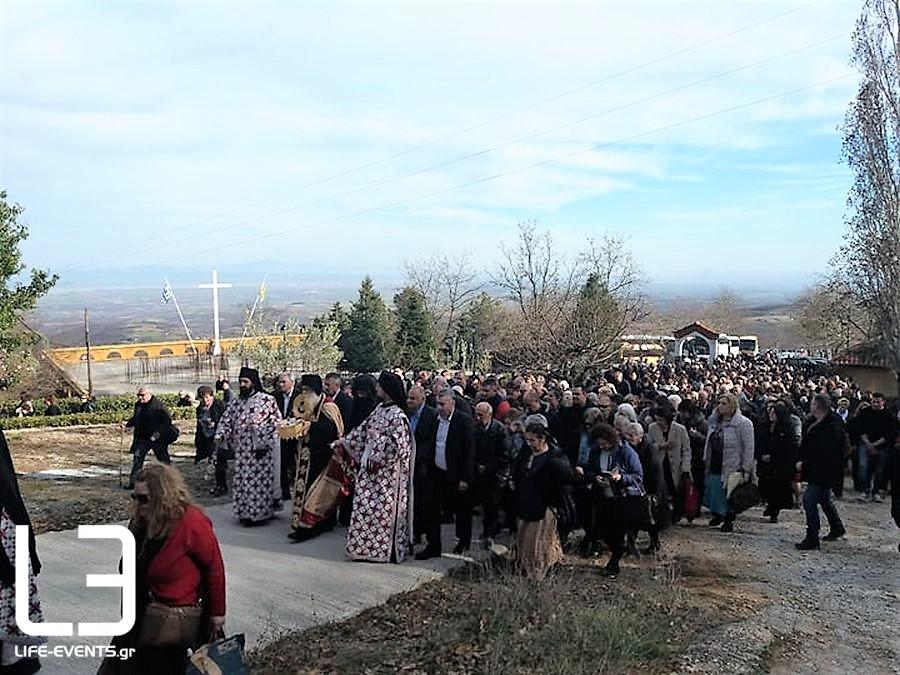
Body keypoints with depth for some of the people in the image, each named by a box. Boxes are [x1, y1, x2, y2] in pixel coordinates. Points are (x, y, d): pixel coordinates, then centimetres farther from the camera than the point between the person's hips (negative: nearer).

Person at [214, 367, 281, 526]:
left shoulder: (267, 400, -7)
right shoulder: (236, 403, 12)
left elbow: (275, 423, -10)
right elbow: (226, 420, 12)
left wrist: (264, 445, -14)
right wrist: (220, 436, -7)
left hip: (260, 450, -6)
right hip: (241, 452, 6)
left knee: (259, 481, -2)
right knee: (242, 482, 9)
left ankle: (260, 513, 7)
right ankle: (245, 512, 19)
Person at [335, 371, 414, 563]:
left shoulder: (397, 416, -16)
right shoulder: (379, 409, 8)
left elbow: (396, 444, -20)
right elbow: (363, 430, 16)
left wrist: (377, 436, -14)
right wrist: (345, 441, 12)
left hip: (387, 471, -8)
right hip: (371, 467, 8)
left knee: (383, 509, 0)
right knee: (366, 506, 12)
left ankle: (384, 549, 10)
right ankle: (367, 546, 22)